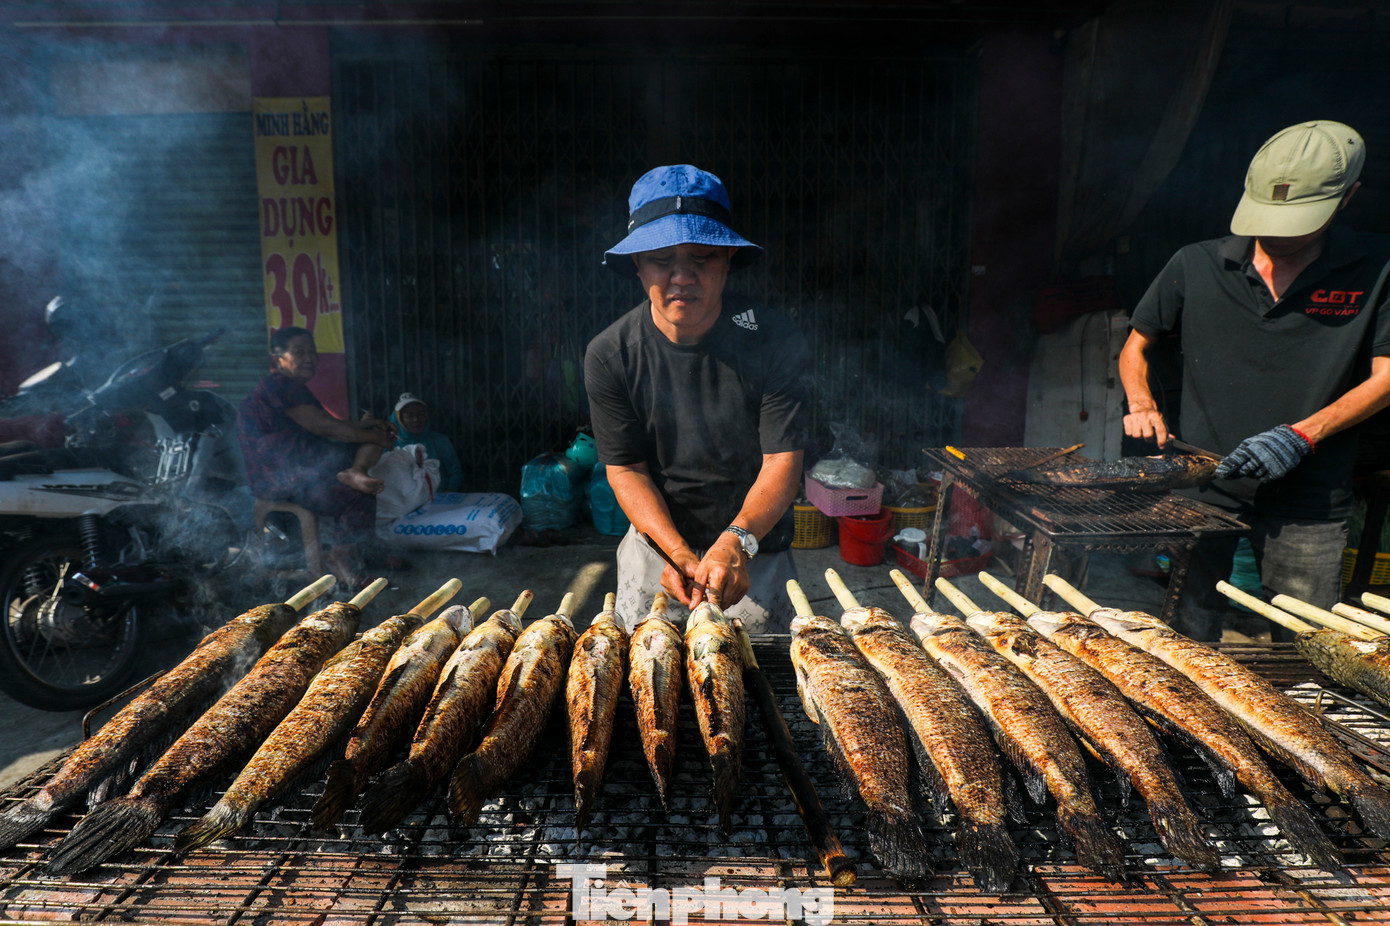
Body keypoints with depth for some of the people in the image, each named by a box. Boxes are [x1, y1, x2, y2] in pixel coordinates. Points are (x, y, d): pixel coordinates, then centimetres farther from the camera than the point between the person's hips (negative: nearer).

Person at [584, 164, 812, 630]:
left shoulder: (775, 341, -17)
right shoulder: (609, 355, -14)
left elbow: (783, 461, -18)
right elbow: (626, 469, -11)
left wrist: (736, 543, -35)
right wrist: (678, 552, -26)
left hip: (758, 550, -1)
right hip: (656, 543, 1)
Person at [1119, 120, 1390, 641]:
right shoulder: (1196, 266, 2)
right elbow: (1136, 347, 13)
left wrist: (1300, 436, -14)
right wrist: (1143, 406, -5)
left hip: (1309, 496, 0)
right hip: (1203, 482, 0)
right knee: (1188, 639, 5)